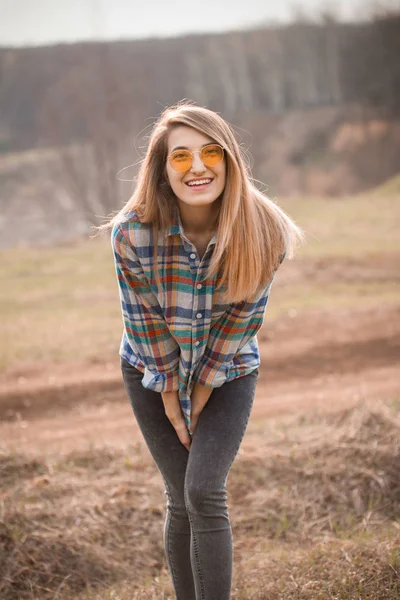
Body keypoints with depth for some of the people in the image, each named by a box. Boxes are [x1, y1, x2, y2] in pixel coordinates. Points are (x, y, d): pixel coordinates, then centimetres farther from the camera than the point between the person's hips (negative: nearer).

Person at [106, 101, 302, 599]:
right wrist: (173, 408, -7)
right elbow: (145, 324, -15)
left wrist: (198, 402, -9)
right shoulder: (133, 233, -25)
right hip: (152, 371, 0)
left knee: (205, 494, -13)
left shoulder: (262, 234, -23)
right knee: (182, 501, 4)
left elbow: (242, 321, -14)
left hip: (228, 372, 0)